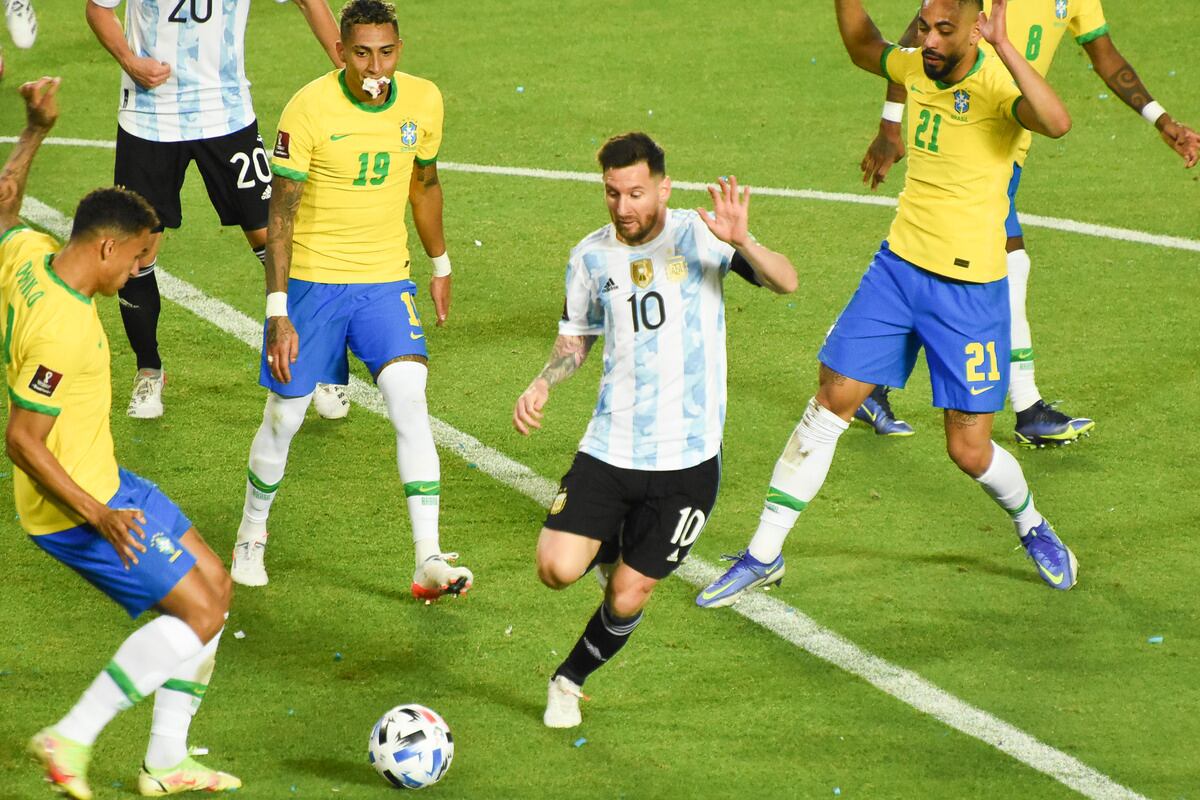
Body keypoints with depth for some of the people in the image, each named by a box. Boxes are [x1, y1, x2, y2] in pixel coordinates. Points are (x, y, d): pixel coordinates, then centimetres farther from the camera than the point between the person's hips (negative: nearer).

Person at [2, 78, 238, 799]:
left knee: (215, 584, 14)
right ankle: (72, 739, -1)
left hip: (99, 481, 10)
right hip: (71, 504, -10)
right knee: (200, 613, -9)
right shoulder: (63, 330, -29)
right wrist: (95, 516, -27)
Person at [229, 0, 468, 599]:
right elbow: (281, 214, -14)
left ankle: (429, 562, -17)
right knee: (284, 417, 5)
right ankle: (251, 537, 32)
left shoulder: (423, 101, -3)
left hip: (386, 282, 2)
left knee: (410, 403, -15)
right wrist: (278, 313, -19)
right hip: (311, 280, -2)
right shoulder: (308, 110, -16)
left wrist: (440, 266, 24)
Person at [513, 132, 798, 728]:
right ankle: (610, 549, 21)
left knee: (626, 600, 1)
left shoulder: (698, 235, -8)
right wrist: (542, 384, 0)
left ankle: (570, 682, 29)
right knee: (557, 569, -15)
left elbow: (785, 283, -20)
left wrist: (742, 243, -40)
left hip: (687, 459, -3)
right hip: (608, 449, 3)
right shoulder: (591, 256, 4)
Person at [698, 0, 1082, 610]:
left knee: (970, 452, 0)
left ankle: (1033, 529, 33)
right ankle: (763, 557, 12)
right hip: (898, 264, 5)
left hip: (970, 288, -5)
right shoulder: (917, 66, 0)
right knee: (830, 403, 2)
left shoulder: (998, 82, -19)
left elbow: (1057, 123, -43)